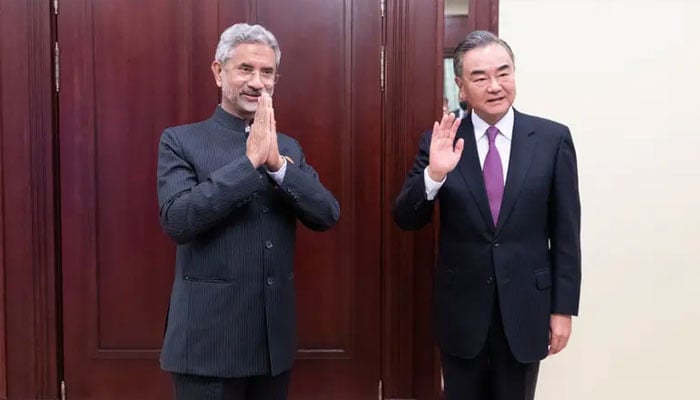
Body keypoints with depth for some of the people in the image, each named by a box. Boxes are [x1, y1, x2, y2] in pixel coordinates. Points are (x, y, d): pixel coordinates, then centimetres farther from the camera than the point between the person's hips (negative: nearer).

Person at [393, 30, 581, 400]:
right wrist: (433, 174, -23)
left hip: (525, 307, 0)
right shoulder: (440, 142, -4)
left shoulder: (552, 139, -5)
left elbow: (566, 231, -2)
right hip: (460, 309, 1)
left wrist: (563, 307, -2)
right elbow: (406, 219, -6)